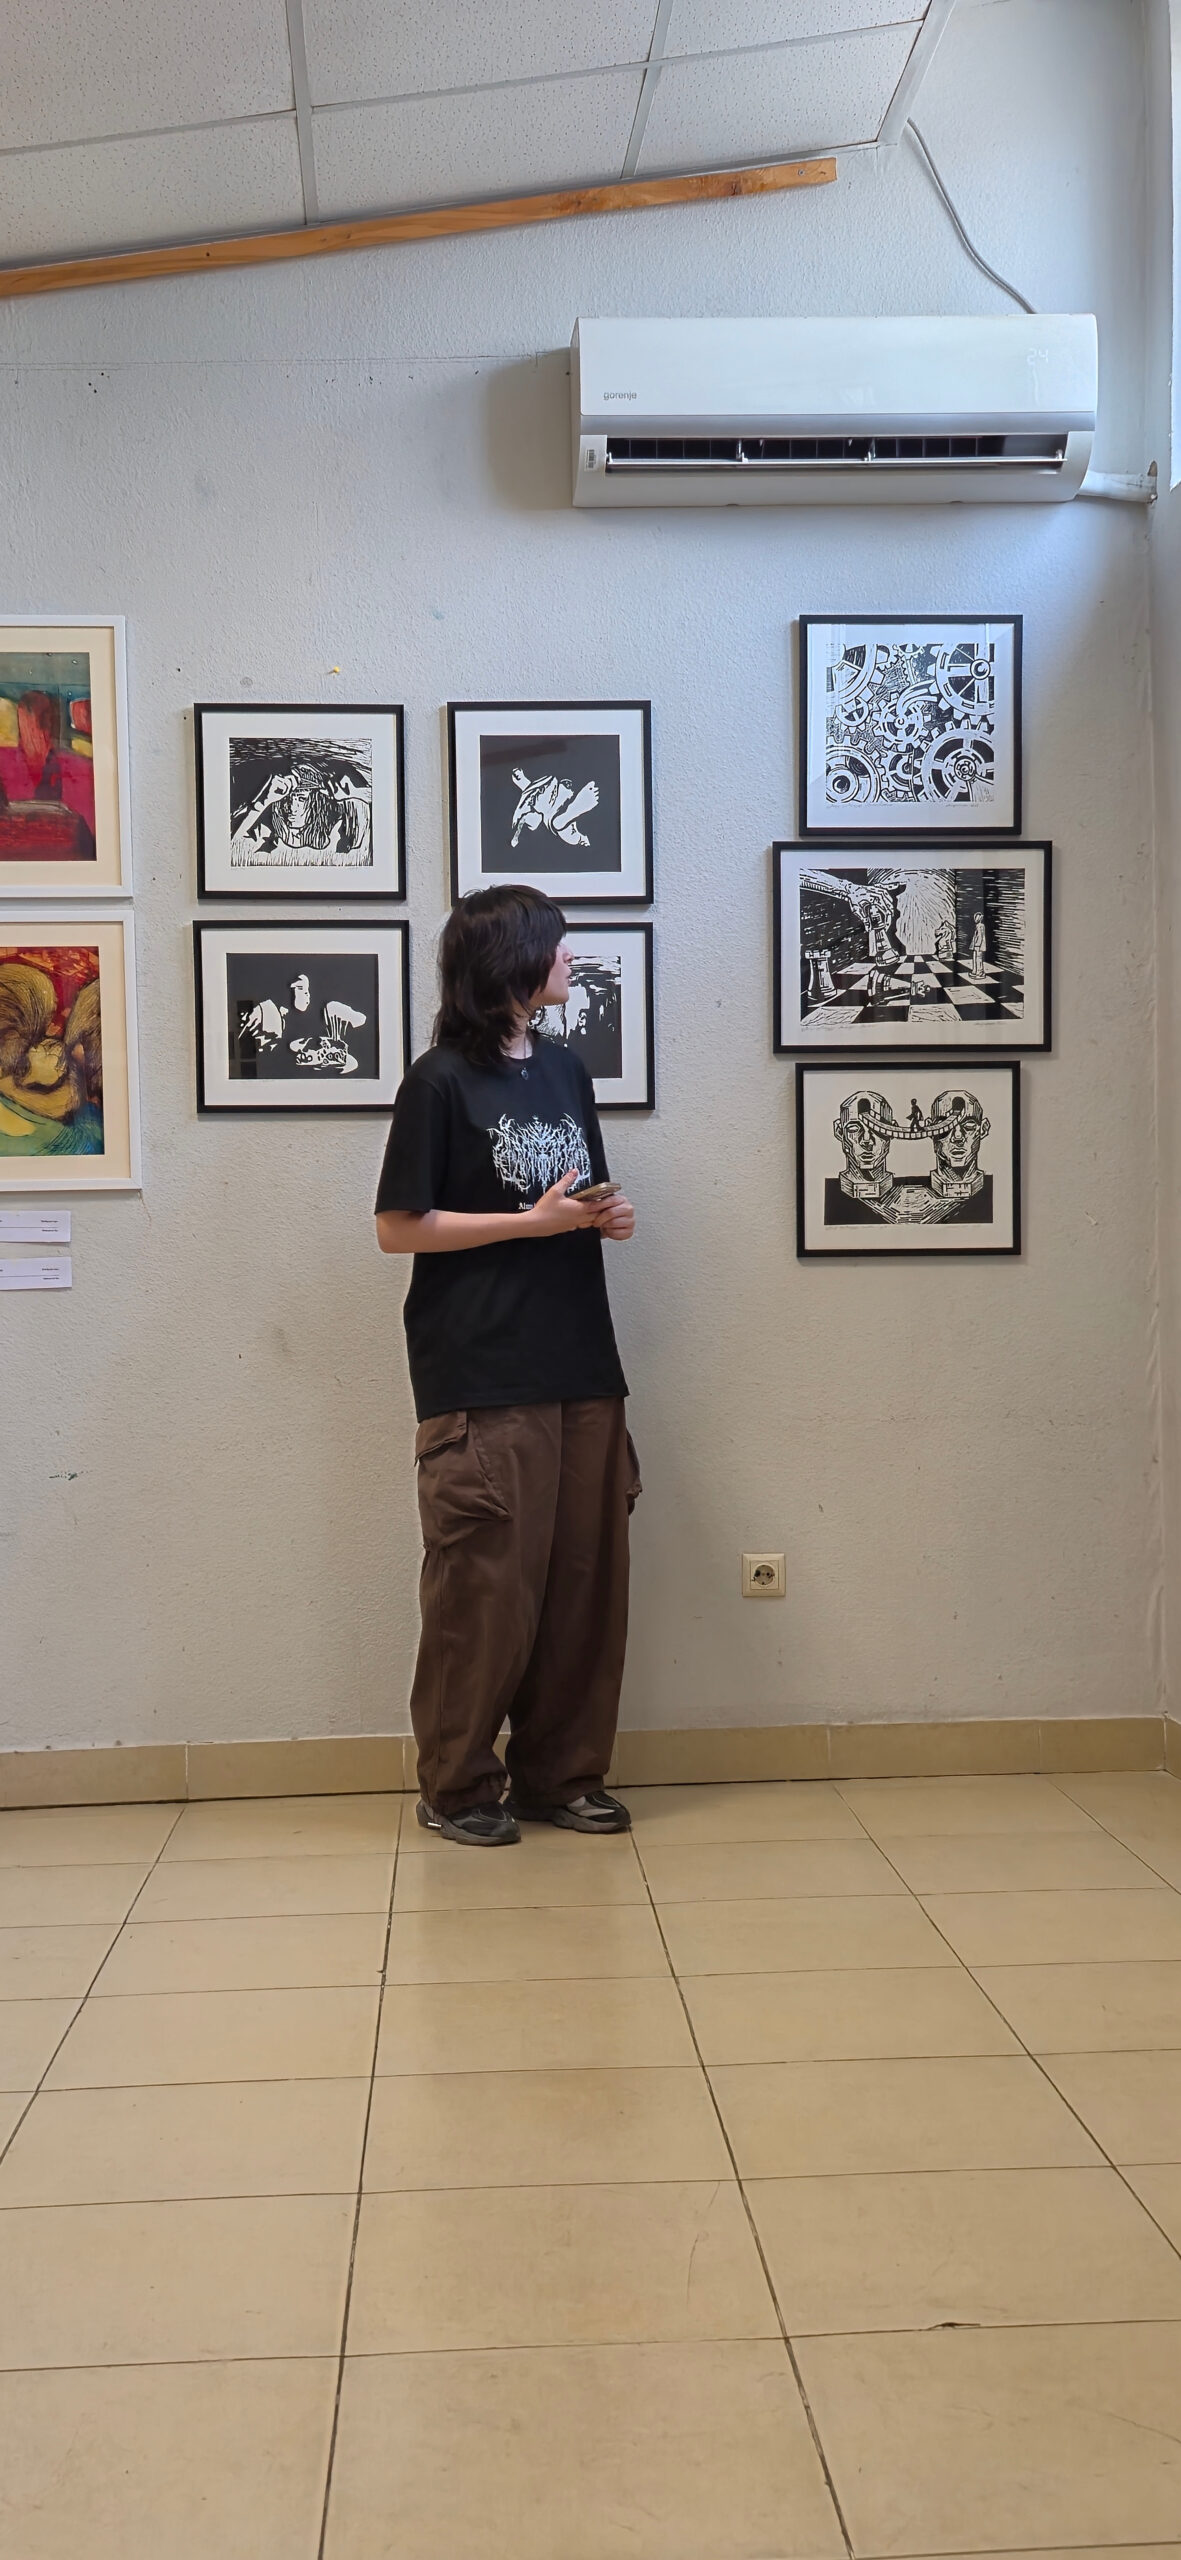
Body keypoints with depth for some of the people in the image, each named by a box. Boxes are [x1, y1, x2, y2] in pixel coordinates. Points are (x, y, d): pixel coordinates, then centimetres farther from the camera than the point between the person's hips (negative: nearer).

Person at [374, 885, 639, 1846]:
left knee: (586, 1578, 7)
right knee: (486, 1585, -3)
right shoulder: (441, 1082, -5)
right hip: (481, 1379, -6)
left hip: (582, 1369, 7)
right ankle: (458, 1785, 13)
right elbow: (400, 1226, -7)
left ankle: (561, 1774, 20)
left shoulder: (566, 1069, 15)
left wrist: (609, 1217, 2)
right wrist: (537, 1221, -12)